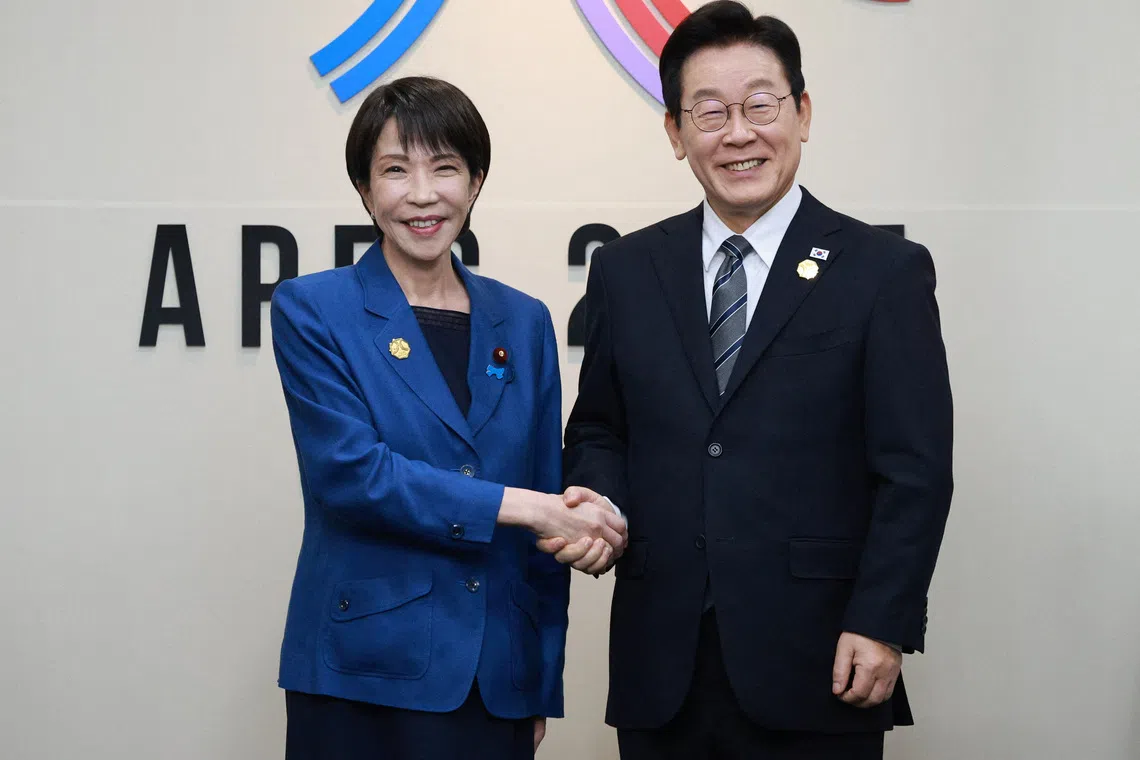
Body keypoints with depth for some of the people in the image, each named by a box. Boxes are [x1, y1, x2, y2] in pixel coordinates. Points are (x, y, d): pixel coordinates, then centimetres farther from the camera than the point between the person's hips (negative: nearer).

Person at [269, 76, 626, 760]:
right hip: (363, 677, -3)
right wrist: (518, 505, -17)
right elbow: (349, 471, -14)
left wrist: (543, 689, 9)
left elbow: (550, 515, 11)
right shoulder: (311, 311, -1)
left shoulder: (523, 321, 9)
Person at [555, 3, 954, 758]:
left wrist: (882, 626, -11)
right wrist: (599, 502, -5)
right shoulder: (625, 271, 9)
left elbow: (916, 469, -4)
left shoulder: (886, 271, -2)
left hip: (815, 666, -3)